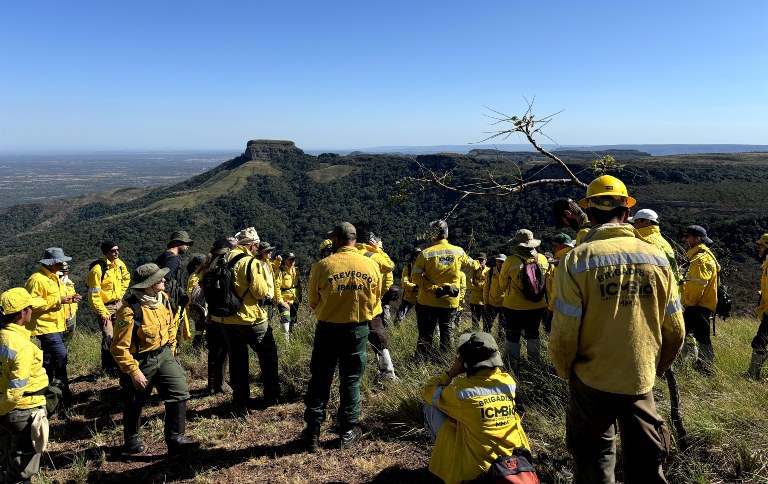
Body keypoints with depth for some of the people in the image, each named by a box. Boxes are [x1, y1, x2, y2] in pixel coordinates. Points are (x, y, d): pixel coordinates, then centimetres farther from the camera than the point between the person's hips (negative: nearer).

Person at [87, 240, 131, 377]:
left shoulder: (119, 264, -1)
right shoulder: (98, 269, -22)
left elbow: (126, 278, 22)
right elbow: (94, 295, -20)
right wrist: (103, 313, -19)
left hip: (118, 304, 7)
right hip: (104, 306, -7)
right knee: (108, 337, -10)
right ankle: (108, 368, 4)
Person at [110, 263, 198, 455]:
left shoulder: (163, 298, -5)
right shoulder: (130, 311, -28)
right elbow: (119, 348, -23)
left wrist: (170, 349, 15)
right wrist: (134, 371, -21)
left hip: (163, 355, 6)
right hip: (139, 361, -5)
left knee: (180, 392, -4)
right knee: (134, 404, 15)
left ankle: (175, 439, 6)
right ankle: (132, 441, 40)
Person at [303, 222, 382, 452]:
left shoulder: (322, 266, -13)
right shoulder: (371, 265, -7)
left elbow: (313, 302, -2)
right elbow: (375, 299, 4)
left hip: (327, 329, -1)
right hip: (358, 329, 1)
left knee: (320, 379, 12)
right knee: (351, 381, 14)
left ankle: (313, 432, 19)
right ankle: (349, 431, 23)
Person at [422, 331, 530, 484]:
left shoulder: (461, 389, -18)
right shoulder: (509, 381, -6)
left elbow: (427, 392, -1)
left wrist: (452, 371, 0)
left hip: (477, 468, -5)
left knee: (431, 406, 5)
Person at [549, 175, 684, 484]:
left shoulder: (577, 259, -14)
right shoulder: (656, 258, -3)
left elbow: (564, 333, -16)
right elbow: (674, 331, 2)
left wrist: (565, 371, 3)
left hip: (592, 381, -3)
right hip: (641, 383, 3)